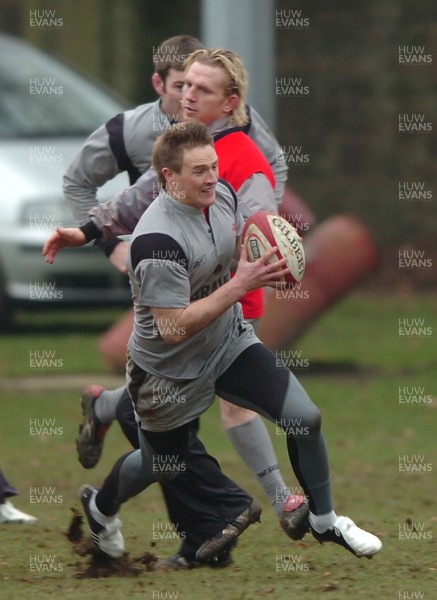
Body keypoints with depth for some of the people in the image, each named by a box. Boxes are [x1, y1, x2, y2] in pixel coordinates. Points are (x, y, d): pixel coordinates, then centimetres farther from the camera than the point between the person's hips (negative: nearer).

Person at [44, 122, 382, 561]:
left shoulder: (220, 199, -10)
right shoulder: (158, 241, -34)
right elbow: (174, 328, -35)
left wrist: (267, 259, -10)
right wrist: (240, 285, -36)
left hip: (230, 343, 6)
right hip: (169, 371, -6)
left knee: (305, 418, -7)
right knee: (164, 465, 17)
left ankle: (324, 521, 16)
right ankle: (99, 506, 51)